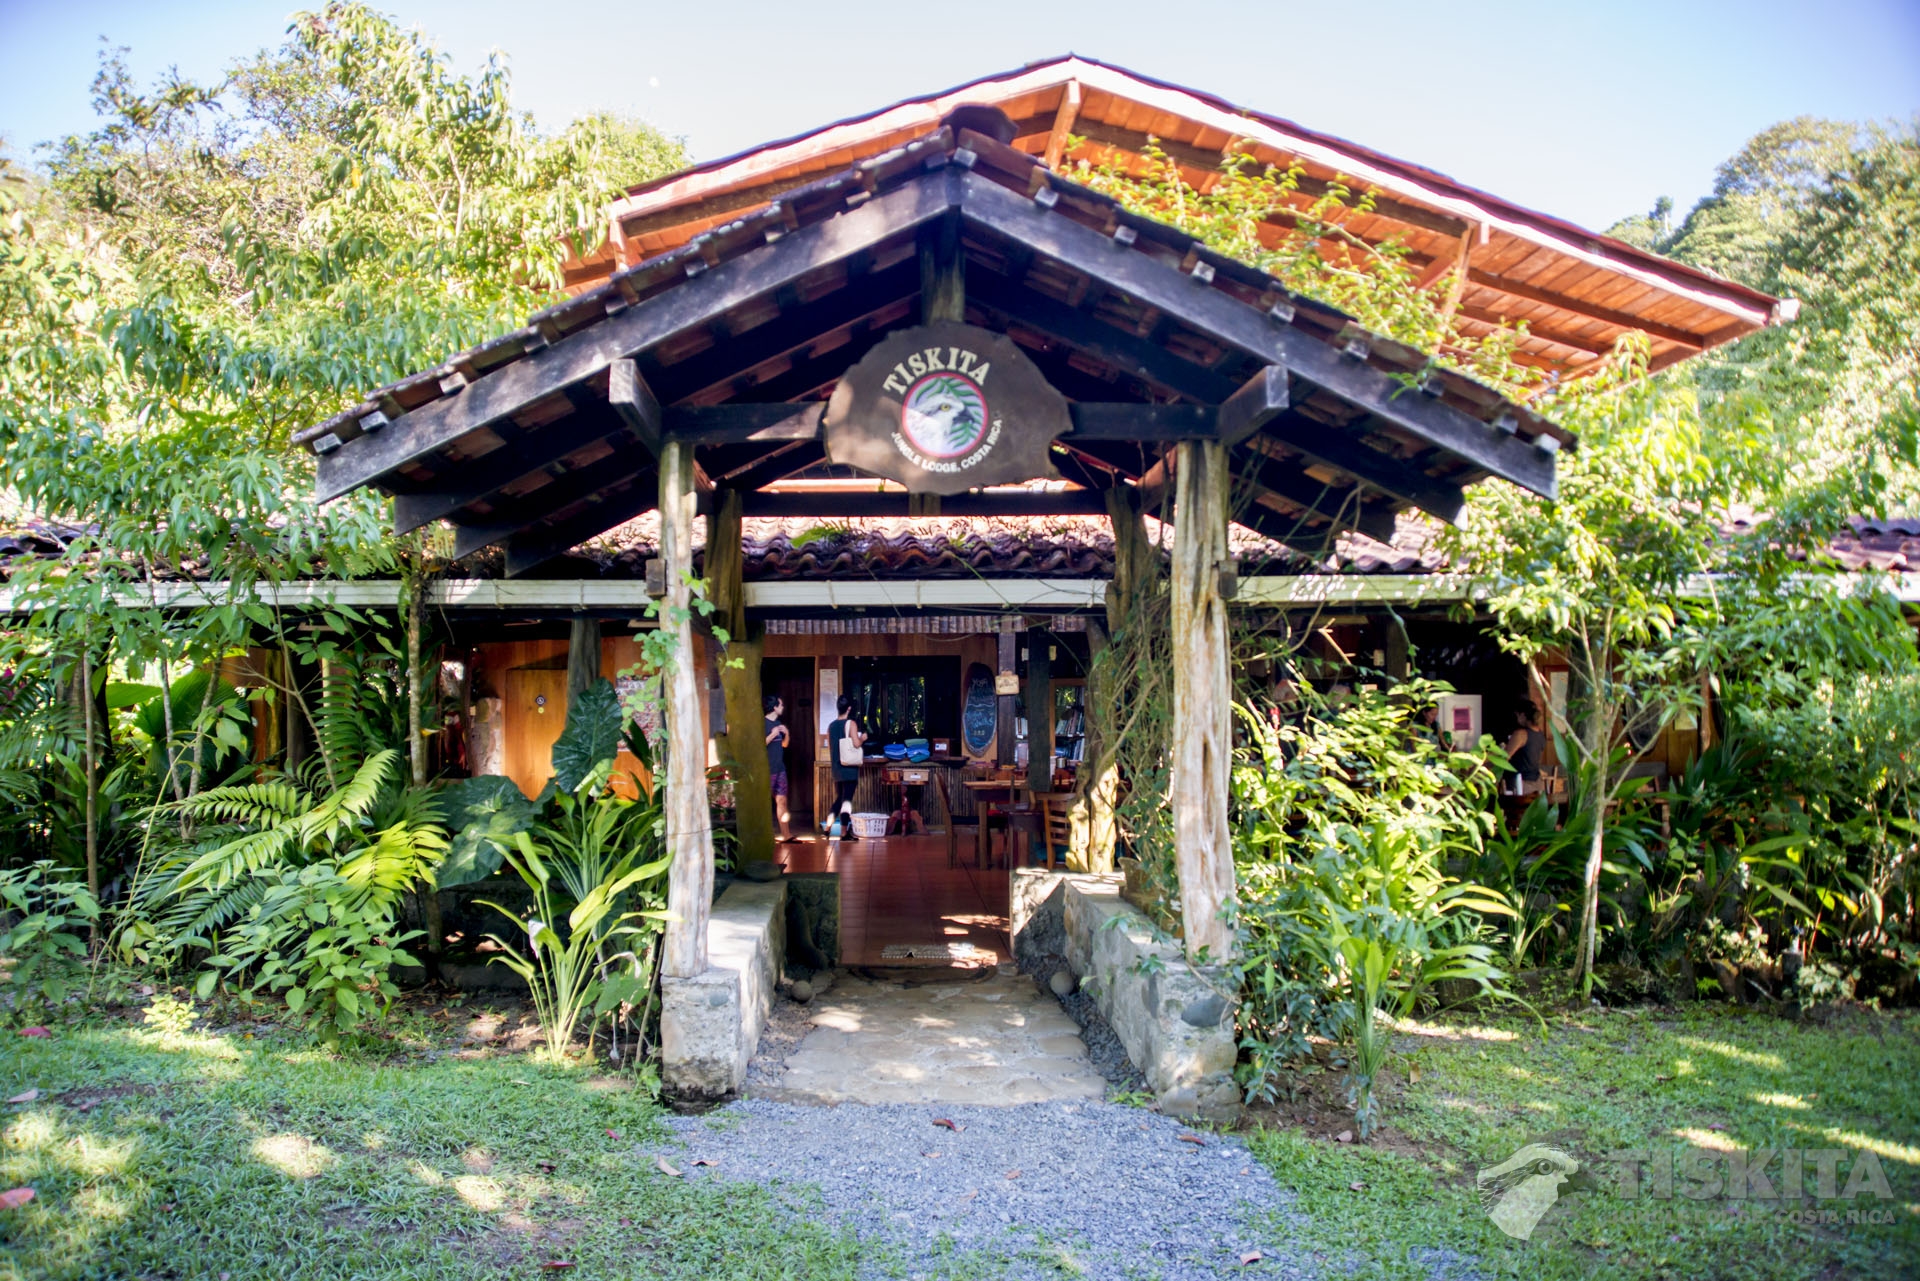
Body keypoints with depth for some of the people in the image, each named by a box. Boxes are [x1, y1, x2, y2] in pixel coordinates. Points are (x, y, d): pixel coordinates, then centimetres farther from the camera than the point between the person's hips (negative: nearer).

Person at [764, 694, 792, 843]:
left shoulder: (778, 723, 15)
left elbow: (785, 744, 22)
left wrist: (787, 734, 4)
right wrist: (773, 734, -20)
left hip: (780, 768, 8)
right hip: (767, 769, -8)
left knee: (782, 800, 7)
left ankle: (786, 835, 9)